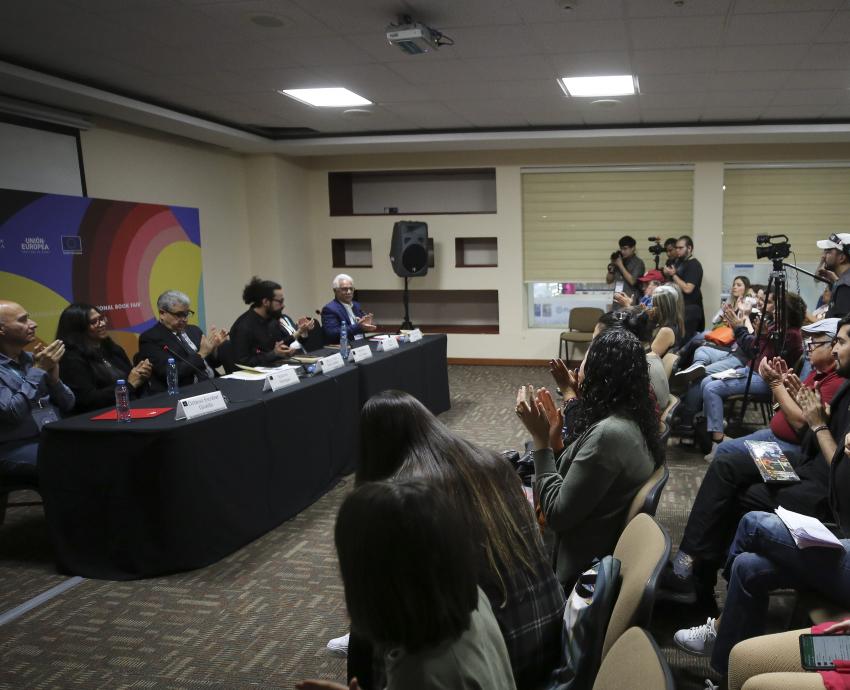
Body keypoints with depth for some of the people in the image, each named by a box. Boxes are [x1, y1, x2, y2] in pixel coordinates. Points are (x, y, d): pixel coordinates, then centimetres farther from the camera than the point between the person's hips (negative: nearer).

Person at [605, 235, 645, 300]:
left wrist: (621, 266, -11)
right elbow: (608, 281, 14)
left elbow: (632, 281, -15)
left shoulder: (638, 262, -3)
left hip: (631, 298, -5)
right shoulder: (619, 260, 12)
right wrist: (612, 266, -1)